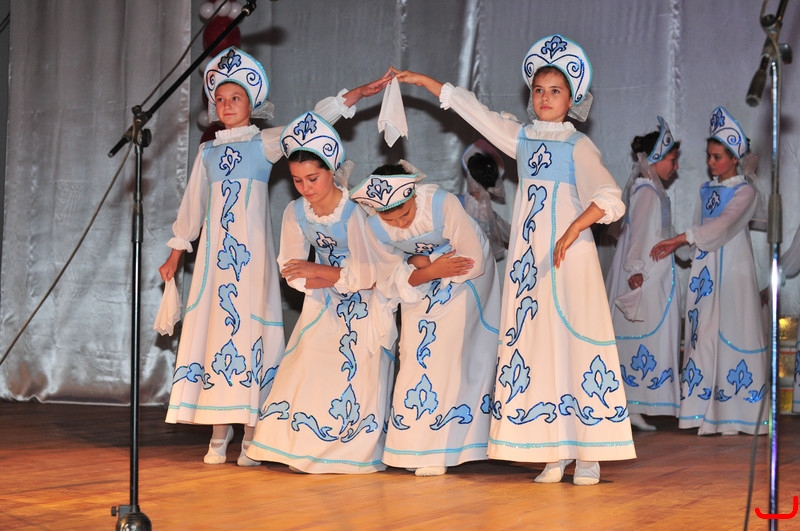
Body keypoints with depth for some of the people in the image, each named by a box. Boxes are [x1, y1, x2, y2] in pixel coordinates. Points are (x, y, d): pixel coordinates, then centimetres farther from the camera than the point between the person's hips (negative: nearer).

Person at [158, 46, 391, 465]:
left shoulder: (265, 144, 4)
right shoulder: (208, 152, 15)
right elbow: (192, 204, 21)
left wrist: (356, 94, -16)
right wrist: (176, 253, 23)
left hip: (252, 253, -3)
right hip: (215, 253, 4)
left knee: (250, 329, -8)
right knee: (214, 326, -1)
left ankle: (252, 435, -4)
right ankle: (219, 434, 5)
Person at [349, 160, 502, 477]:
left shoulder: (443, 204, -32)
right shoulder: (374, 229, -19)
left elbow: (473, 261, -27)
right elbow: (392, 282, -15)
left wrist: (420, 261, -25)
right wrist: (431, 269, -30)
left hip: (463, 281, -4)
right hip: (420, 288, 4)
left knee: (442, 352, -15)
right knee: (416, 356, -2)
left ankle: (433, 452, -11)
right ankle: (416, 447, 7)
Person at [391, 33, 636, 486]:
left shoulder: (578, 146, -2)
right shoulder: (522, 138, 14)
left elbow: (610, 199, -15)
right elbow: (471, 108, 21)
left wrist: (572, 232, -27)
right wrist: (421, 80, 25)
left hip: (570, 258, -5)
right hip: (529, 260, 5)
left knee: (576, 344, -7)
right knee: (535, 348, 1)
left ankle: (589, 456, -3)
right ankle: (556, 453, 5)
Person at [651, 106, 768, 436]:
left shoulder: (745, 192, -4)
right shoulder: (707, 190, 15)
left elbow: (723, 226, -19)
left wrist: (679, 240, -26)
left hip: (733, 273, -6)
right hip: (705, 273, 6)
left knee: (732, 333, -7)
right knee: (703, 334, 0)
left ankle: (733, 414, -4)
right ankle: (708, 414, 2)